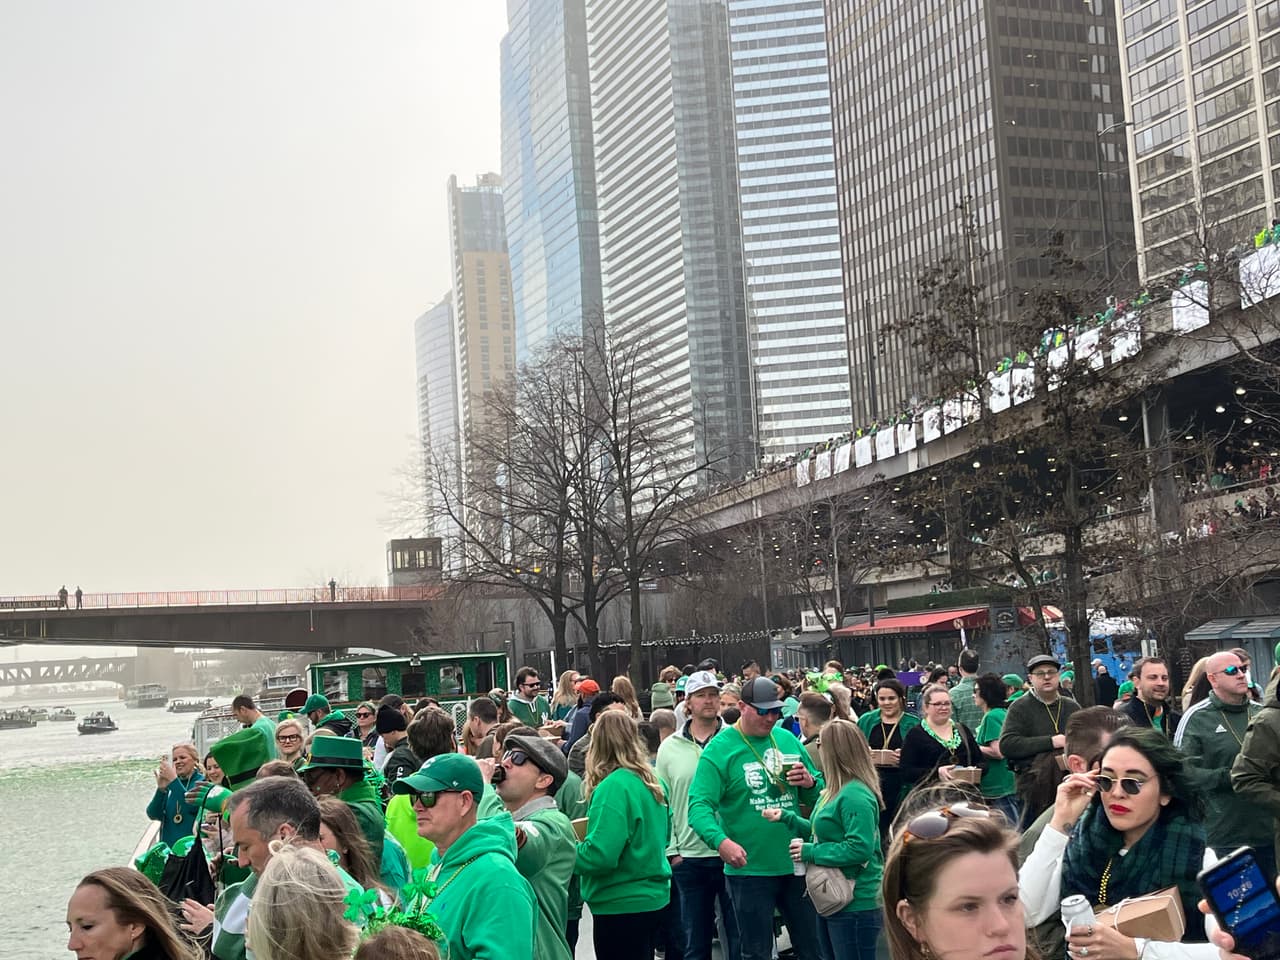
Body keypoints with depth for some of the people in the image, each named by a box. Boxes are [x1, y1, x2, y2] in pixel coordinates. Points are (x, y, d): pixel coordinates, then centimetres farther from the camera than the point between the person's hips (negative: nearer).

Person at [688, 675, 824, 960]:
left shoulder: (788, 740, 6)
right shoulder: (719, 749, -9)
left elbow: (819, 795, 15)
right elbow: (700, 806, -17)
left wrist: (810, 783, -9)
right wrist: (720, 841, -35)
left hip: (795, 865, 4)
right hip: (749, 870, -4)